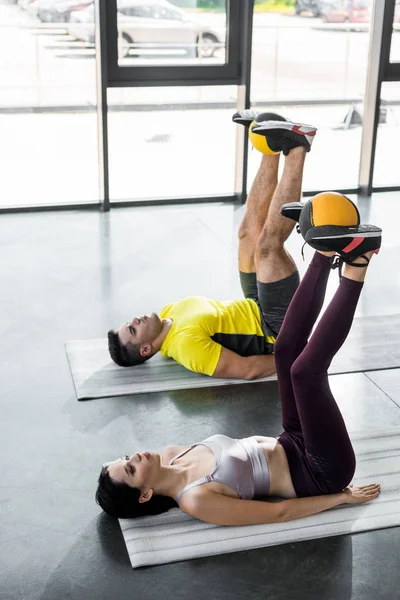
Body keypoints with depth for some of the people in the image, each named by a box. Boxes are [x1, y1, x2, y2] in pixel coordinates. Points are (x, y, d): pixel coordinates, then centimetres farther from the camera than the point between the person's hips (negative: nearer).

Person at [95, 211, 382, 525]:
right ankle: (355, 265, -19)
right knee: (305, 368, -27)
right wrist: (344, 497, -14)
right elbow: (280, 513, -21)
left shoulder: (171, 456, -1)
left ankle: (328, 251, -6)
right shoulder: (195, 500, -25)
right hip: (324, 473, -7)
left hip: (295, 444, 7)